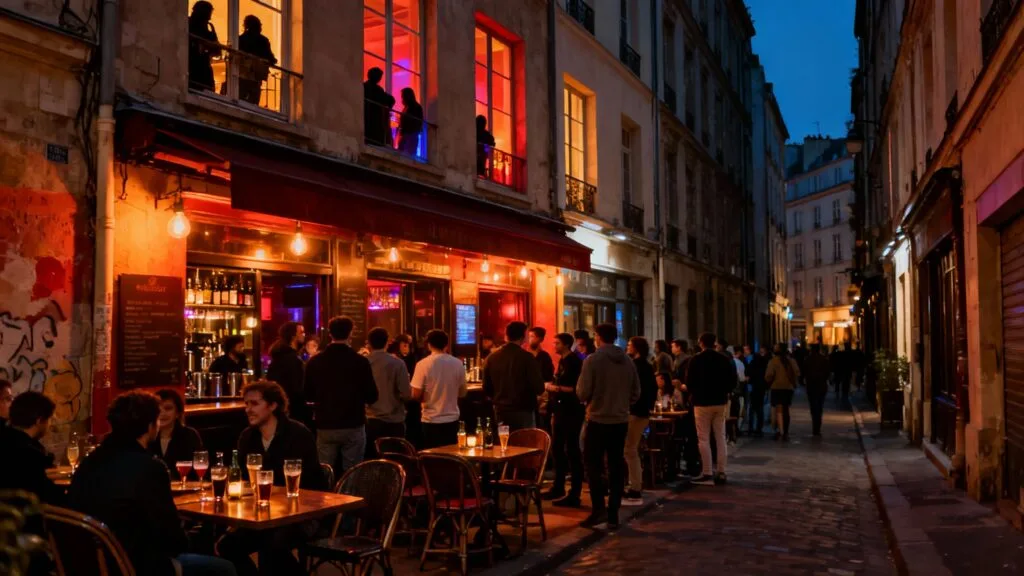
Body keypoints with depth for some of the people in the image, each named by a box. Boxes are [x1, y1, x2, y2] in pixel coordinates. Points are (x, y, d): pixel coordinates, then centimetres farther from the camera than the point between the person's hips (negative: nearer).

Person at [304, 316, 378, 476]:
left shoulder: (315, 361, -3)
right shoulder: (360, 361, -9)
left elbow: (308, 394, 9)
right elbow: (372, 397, -4)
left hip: (325, 427, 2)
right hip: (353, 426, -2)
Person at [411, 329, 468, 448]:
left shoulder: (423, 364, -12)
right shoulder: (458, 364, -1)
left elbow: (416, 395, -12)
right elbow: (462, 393, 7)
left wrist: (427, 398, 9)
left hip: (431, 421, -3)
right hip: (452, 419, 3)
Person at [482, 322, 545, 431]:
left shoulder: (491, 357, 1)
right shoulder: (527, 357, -12)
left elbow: (486, 388, 7)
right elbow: (539, 388, -15)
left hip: (500, 411, 5)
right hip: (523, 411, -4)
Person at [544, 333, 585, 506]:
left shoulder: (575, 362, -13)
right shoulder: (562, 361, 14)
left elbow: (578, 389, -21)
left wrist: (556, 388, -21)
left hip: (572, 412, -9)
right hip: (561, 411, 10)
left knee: (572, 451, -5)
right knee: (557, 449, 16)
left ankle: (574, 495, 0)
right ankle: (558, 487, 28)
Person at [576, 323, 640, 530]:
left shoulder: (593, 359, -12)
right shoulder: (628, 361, 1)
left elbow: (582, 393, -13)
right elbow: (636, 393, 6)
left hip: (598, 420, -4)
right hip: (621, 421, 4)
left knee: (593, 464, 7)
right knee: (616, 467, 10)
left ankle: (598, 508, -2)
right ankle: (613, 514, 13)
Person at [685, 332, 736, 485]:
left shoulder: (696, 360, -9)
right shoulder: (724, 359, 2)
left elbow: (689, 383, -9)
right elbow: (732, 382, 5)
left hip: (702, 402, -4)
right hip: (720, 402, 4)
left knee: (703, 439, 0)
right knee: (720, 438, 9)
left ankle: (707, 474, -2)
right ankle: (721, 472, 10)